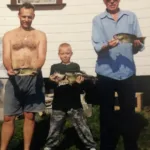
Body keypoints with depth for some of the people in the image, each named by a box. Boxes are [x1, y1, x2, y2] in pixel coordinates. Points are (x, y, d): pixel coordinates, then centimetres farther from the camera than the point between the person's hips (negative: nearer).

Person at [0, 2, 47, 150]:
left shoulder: (40, 35, 9)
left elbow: (41, 56, -3)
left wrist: (36, 68, -25)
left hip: (33, 78, 0)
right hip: (15, 78, 0)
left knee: (30, 116, 7)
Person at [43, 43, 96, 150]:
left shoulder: (75, 66, 4)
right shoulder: (55, 67, 7)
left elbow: (79, 86, 1)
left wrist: (79, 82, -23)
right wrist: (53, 81, -20)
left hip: (74, 102, -1)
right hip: (59, 103, 1)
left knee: (81, 125, 2)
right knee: (55, 126, 10)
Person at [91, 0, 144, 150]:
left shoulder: (131, 16, 9)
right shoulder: (98, 20, 5)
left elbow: (138, 46, 4)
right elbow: (97, 47, -6)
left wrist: (137, 44, -18)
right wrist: (107, 45, -27)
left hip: (127, 72, 1)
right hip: (105, 72, -1)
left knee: (128, 112, 6)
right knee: (106, 113, 8)